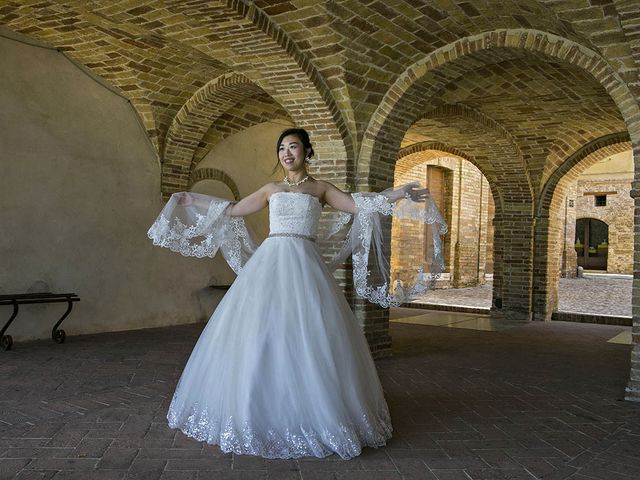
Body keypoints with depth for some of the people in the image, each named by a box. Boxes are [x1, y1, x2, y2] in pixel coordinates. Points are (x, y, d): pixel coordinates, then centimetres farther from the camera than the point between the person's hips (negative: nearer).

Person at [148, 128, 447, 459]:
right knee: (259, 335, -2)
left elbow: (359, 206, -1)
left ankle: (310, 415, 5)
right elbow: (232, 210, 24)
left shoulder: (320, 189, 10)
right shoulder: (271, 190, 17)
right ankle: (259, 413, 10)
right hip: (269, 263, 3)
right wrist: (193, 201, 28)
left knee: (308, 336, -7)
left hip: (304, 265, -2)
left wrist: (401, 194, -10)